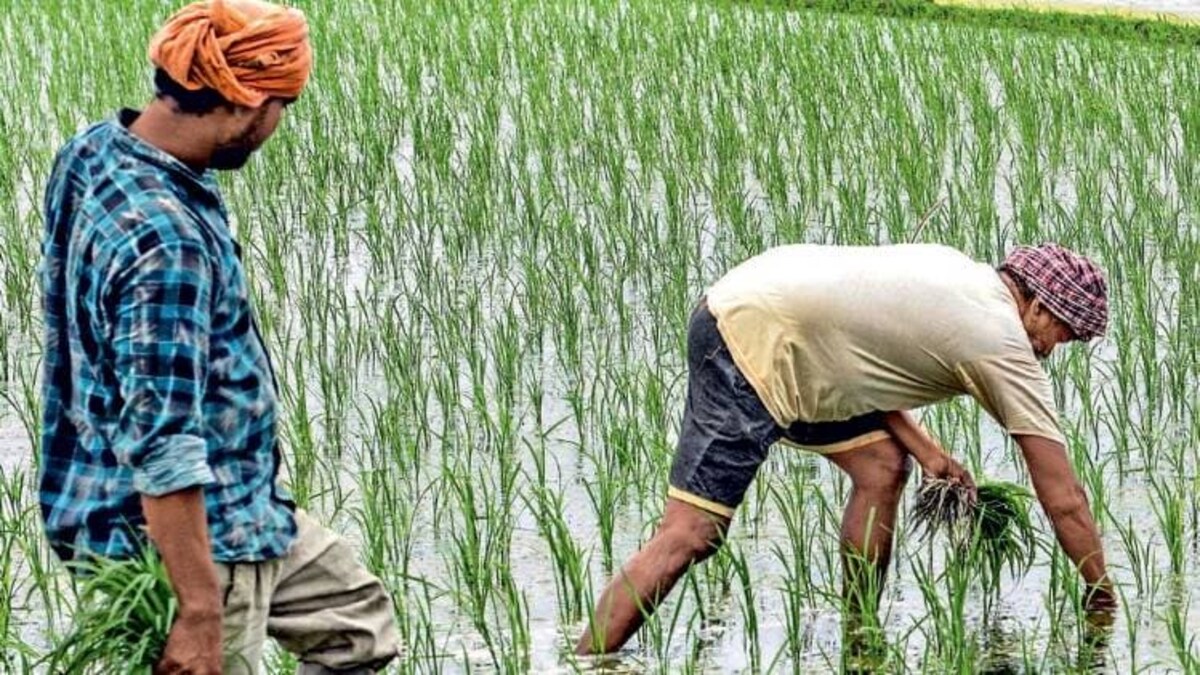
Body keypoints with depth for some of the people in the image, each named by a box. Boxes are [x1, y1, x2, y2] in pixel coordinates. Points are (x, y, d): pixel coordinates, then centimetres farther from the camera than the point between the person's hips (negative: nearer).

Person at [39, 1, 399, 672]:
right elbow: (165, 449, -31)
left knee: (357, 617, 23)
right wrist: (200, 612, -28)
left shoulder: (94, 149, -1)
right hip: (180, 534, -10)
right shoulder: (165, 244, -31)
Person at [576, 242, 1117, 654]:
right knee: (688, 536, -14)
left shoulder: (963, 277, 15)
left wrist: (923, 449, 9)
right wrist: (1104, 601, 7)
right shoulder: (1003, 347, -8)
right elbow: (1064, 499, -3)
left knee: (882, 468, 9)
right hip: (749, 344, -10)